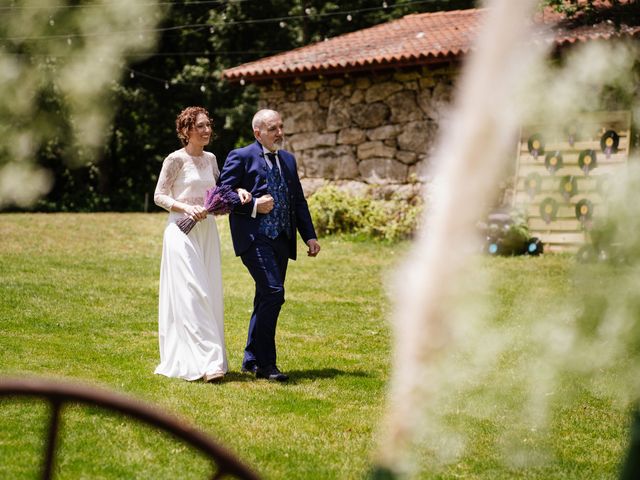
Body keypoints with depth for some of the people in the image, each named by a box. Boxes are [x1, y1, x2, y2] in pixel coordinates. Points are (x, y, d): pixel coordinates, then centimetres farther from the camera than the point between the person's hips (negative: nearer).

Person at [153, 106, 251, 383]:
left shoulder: (210, 159, 11)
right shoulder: (176, 159, -7)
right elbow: (159, 196, -6)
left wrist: (238, 191, 6)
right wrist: (186, 207, -20)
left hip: (207, 232, 7)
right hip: (182, 231, -7)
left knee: (210, 295, 7)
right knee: (191, 294, -12)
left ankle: (210, 359, 16)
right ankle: (205, 362, -17)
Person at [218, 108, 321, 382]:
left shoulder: (288, 160, 18)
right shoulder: (241, 157, -2)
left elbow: (298, 201, 21)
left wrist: (310, 236, 13)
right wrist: (253, 206, -15)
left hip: (281, 240, 7)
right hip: (254, 237, -7)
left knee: (266, 300, 11)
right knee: (273, 292, -18)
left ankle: (252, 360, 21)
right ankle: (265, 362, -12)